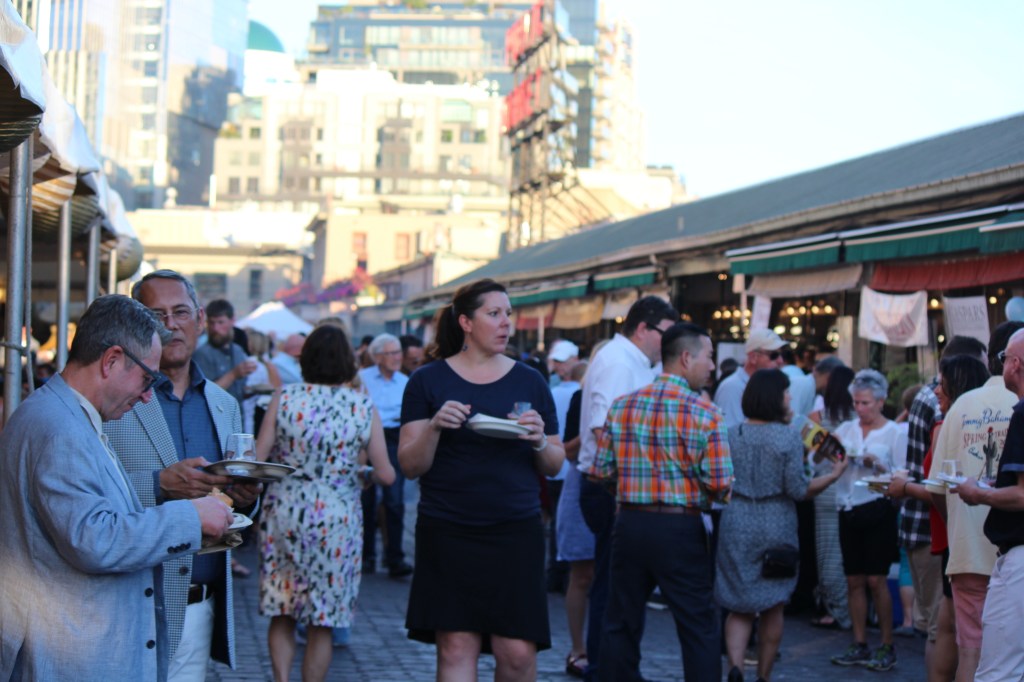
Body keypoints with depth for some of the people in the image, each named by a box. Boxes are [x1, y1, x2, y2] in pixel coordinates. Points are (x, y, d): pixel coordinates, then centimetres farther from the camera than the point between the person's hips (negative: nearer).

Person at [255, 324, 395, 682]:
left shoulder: (284, 397, -4)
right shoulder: (364, 407, -4)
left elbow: (257, 458, -5)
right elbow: (385, 475, -3)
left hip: (284, 513, 1)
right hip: (337, 518, -1)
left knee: (281, 614, 12)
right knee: (322, 621, 9)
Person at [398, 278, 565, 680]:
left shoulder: (529, 382, 9)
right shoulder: (428, 381, 3)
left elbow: (555, 466, 12)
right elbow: (410, 466, -1)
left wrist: (540, 441, -10)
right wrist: (434, 427, -19)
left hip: (516, 531, 2)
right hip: (449, 534, -1)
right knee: (456, 646, -3)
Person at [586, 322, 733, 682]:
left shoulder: (621, 406, 3)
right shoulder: (705, 413, -9)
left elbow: (600, 471, 3)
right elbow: (720, 485, -13)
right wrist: (693, 488, 9)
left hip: (629, 524, 4)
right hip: (681, 530, -4)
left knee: (621, 624, 12)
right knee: (698, 626, 5)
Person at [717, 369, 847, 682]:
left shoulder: (733, 435, 1)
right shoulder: (789, 437, -9)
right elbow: (798, 489, -11)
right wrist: (834, 474, 1)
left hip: (736, 526, 2)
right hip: (776, 526, -2)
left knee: (739, 605, 7)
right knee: (772, 607, 12)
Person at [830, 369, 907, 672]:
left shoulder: (895, 433, -2)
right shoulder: (847, 428, 9)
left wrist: (877, 464, -19)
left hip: (878, 510, -4)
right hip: (848, 509, 4)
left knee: (876, 579, -4)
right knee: (854, 580, 7)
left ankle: (888, 647, 6)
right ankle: (860, 646, 15)